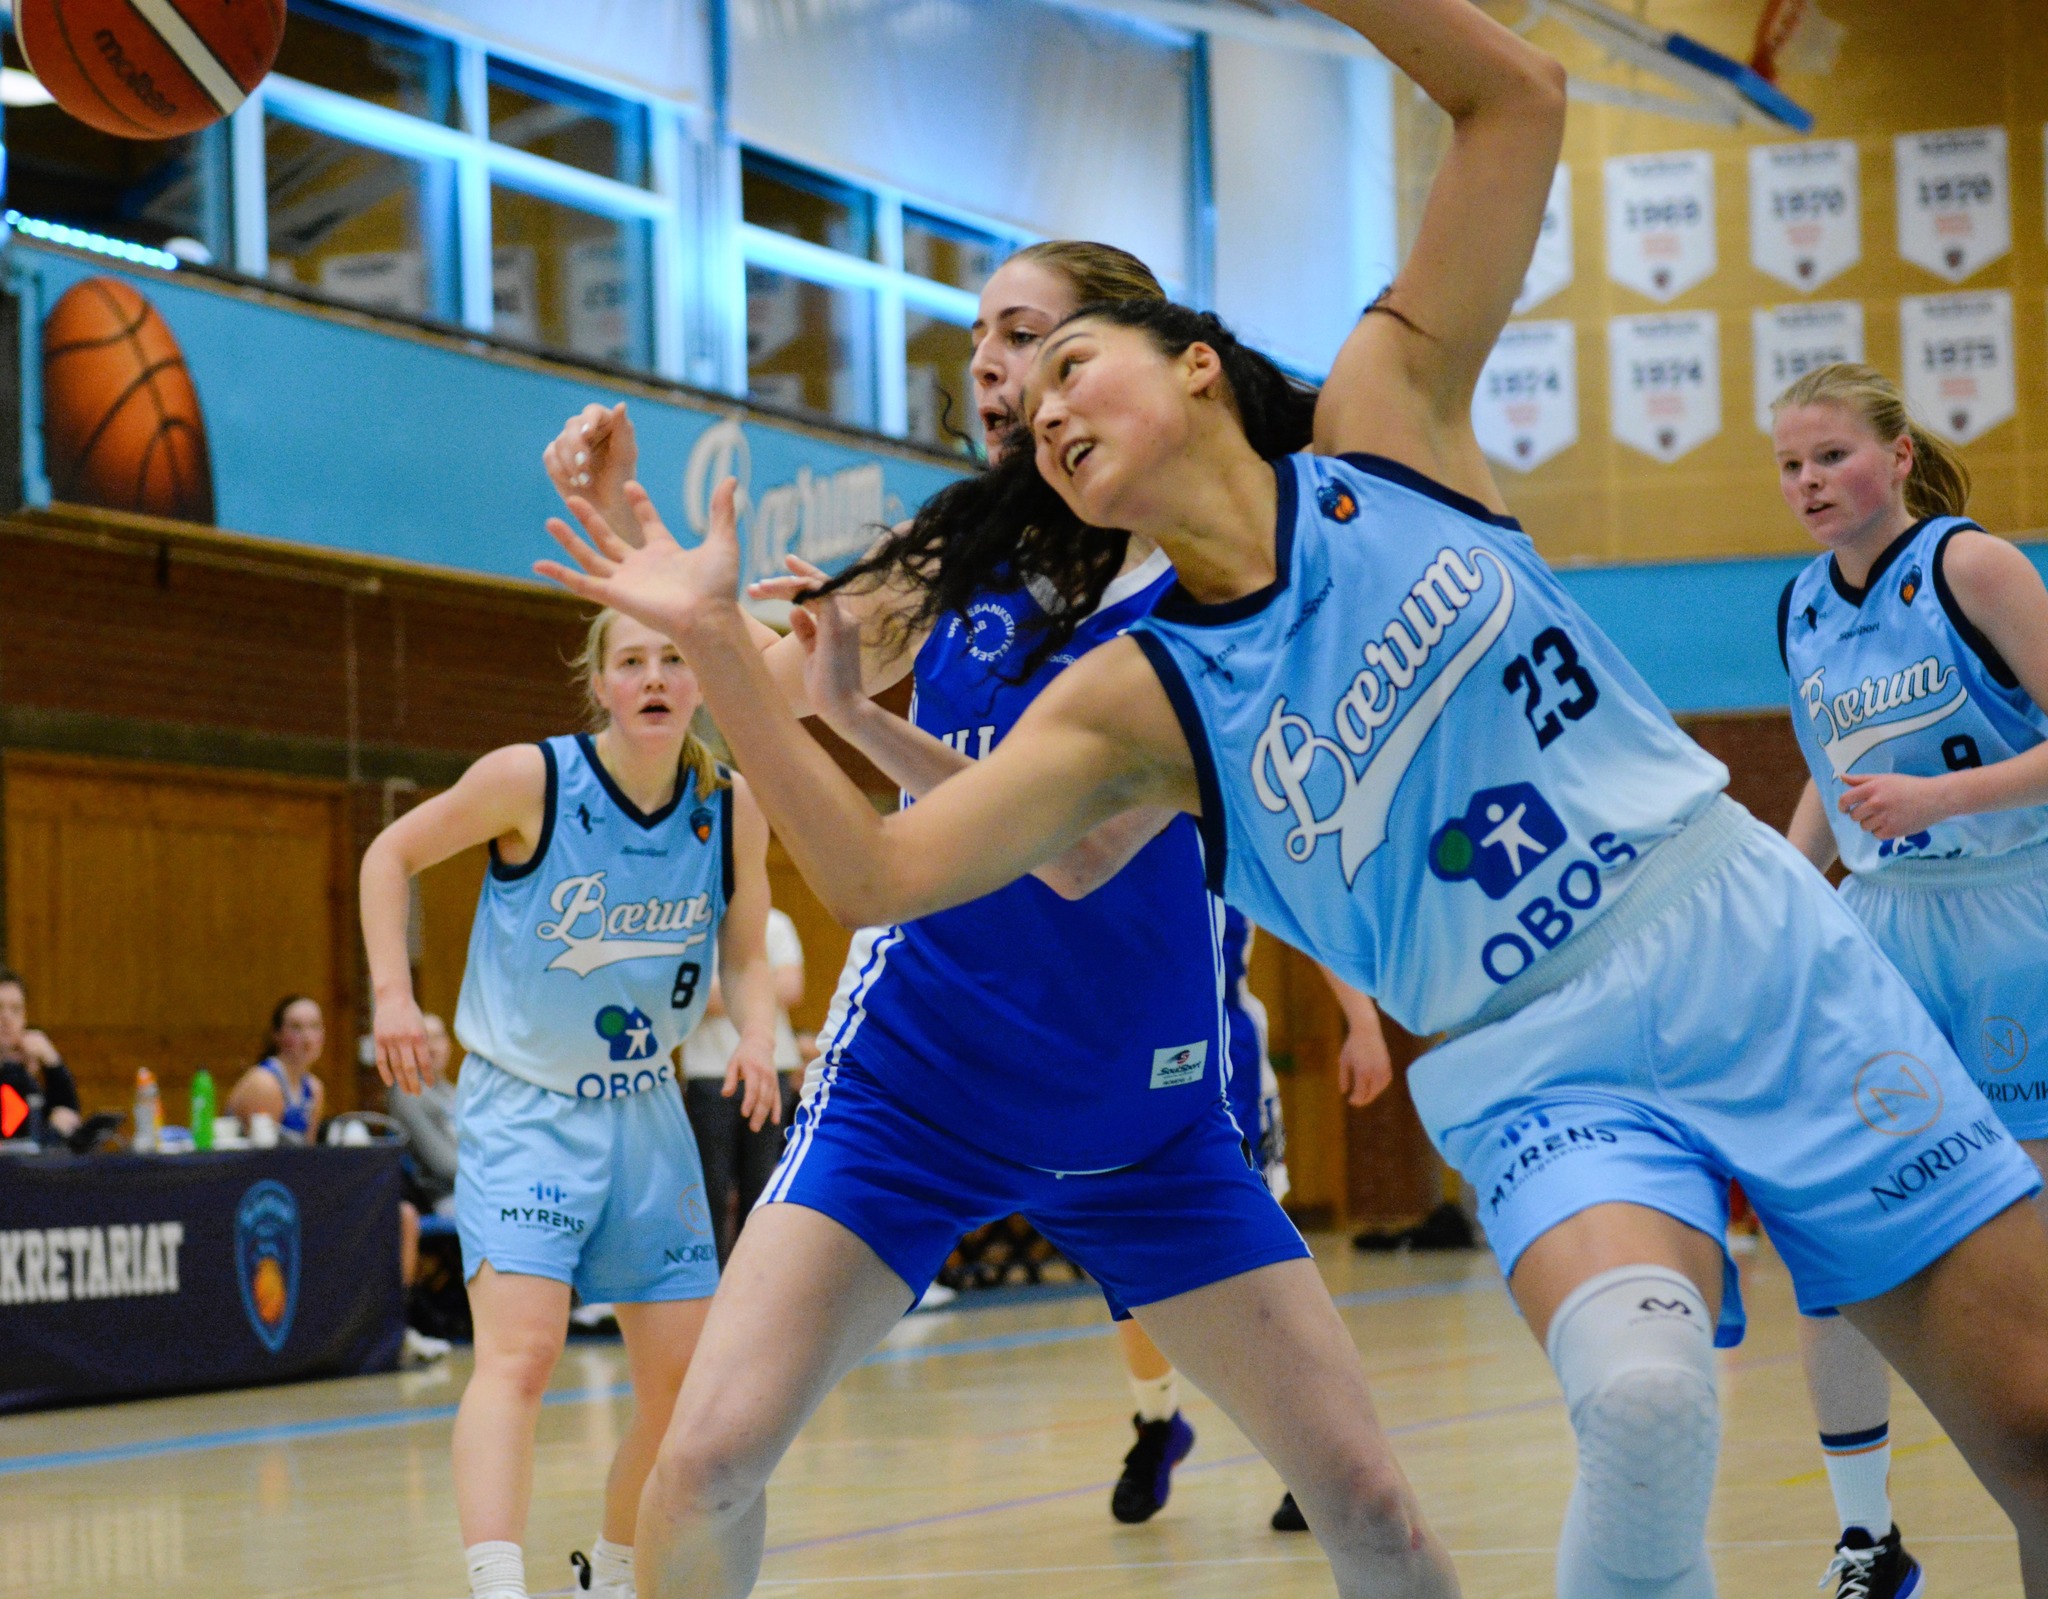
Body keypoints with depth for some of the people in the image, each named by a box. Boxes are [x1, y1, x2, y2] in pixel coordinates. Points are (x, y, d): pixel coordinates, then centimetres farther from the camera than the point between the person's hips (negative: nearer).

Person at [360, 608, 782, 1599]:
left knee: (684, 1376, 7)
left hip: (645, 1112, 5)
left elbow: (744, 957, 9)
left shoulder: (732, 811, -4)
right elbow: (392, 855, -1)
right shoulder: (530, 781, -15)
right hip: (521, 1107, -5)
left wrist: (756, 1036, -11)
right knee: (520, 1348, -24)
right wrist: (392, 990, -12)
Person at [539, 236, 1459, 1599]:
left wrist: (863, 716, -31)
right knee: (710, 1458, -15)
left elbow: (1082, 849, -22)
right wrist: (635, 530, -9)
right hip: (912, 1085, 2)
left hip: (1148, 1114, -2)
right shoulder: (964, 557, 2)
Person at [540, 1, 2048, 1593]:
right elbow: (876, 871, -6)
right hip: (1546, 1073, -1)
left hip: (1764, 954, 1)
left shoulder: (1383, 423, 1)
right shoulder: (1138, 699, 2)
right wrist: (717, 640, -11)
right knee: (1644, 1394, -32)